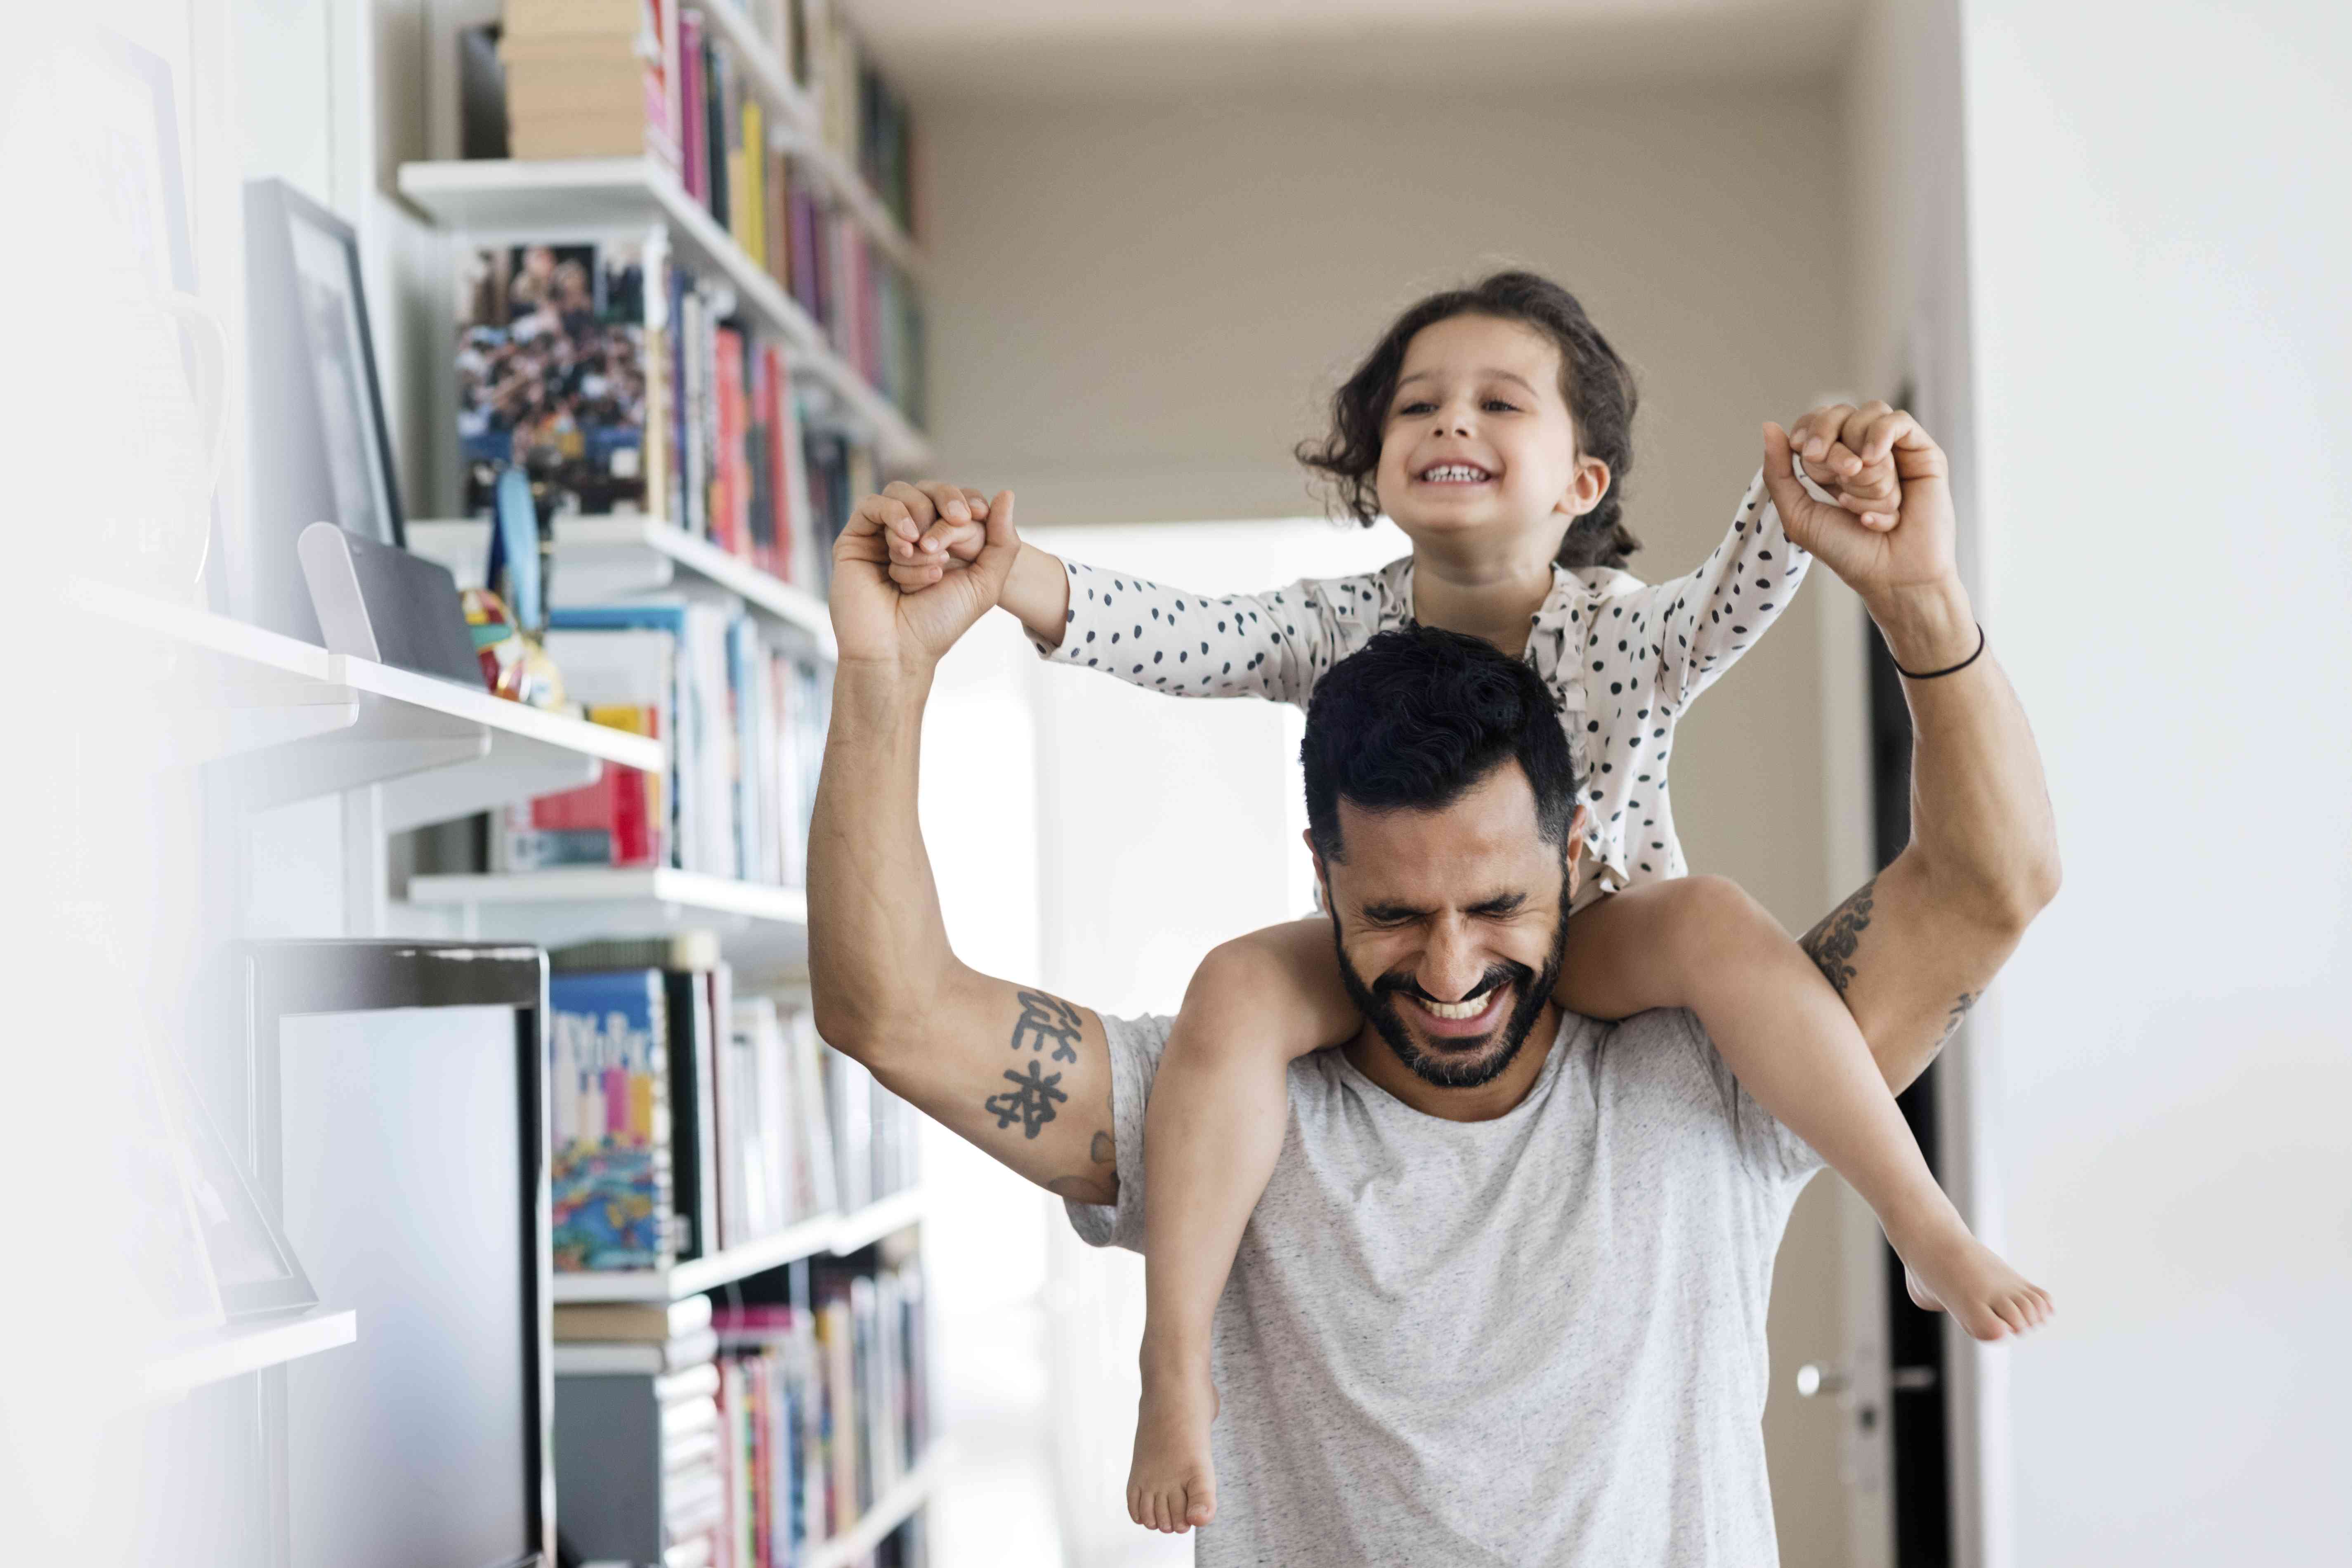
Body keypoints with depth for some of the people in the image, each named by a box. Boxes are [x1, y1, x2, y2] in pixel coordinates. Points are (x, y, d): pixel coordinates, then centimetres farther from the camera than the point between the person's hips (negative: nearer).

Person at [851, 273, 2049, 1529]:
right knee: (1237, 986, -27)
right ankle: (1173, 1365, -23)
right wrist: (988, 564, -40)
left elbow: (1731, 603, -36)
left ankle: (1930, 1237, -25)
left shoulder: (1621, 632, -15)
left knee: (1718, 923, -33)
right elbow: (1158, 634, -23)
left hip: (1598, 950, -1)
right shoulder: (1338, 630, -11)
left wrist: (1803, 508, -59)